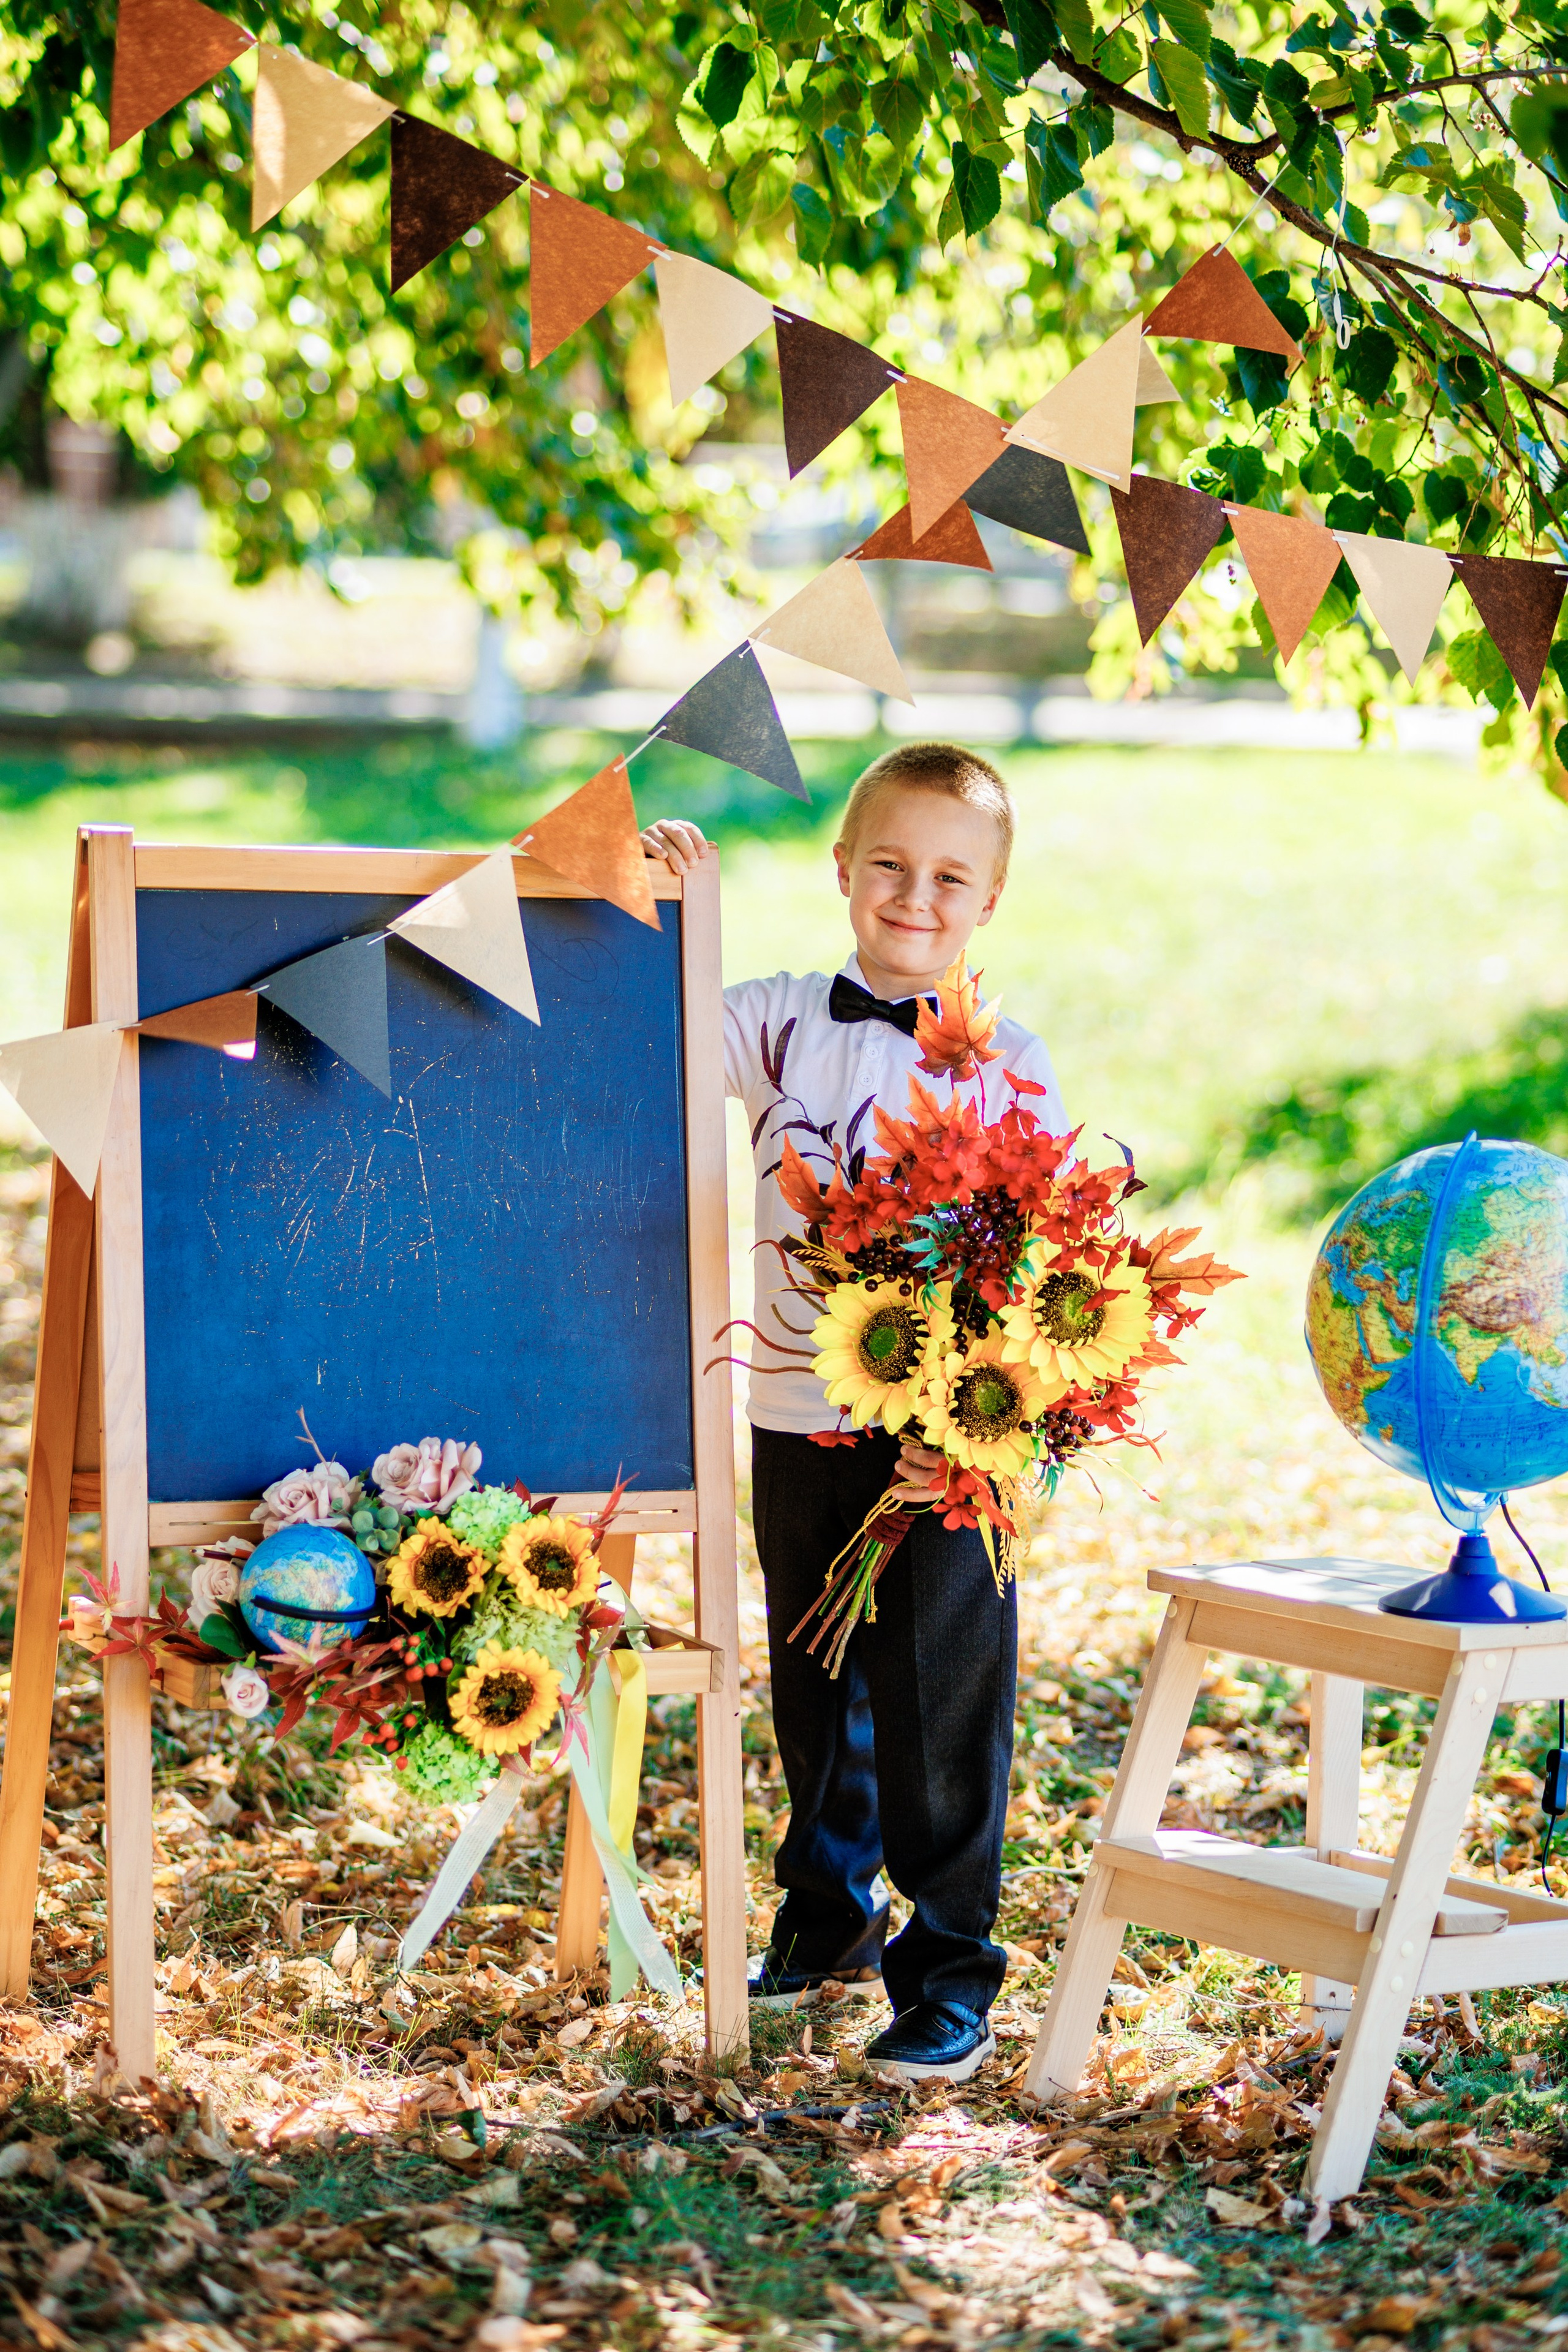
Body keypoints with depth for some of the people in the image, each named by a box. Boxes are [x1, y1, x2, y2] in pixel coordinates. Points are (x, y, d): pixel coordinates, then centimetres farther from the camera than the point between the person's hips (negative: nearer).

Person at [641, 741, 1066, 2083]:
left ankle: (950, 1978, 14)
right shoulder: (782, 1023, 3)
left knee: (938, 1707, 1)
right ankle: (830, 1924, 36)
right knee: (814, 1691, 18)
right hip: (796, 1420, 4)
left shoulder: (1010, 1067, -5)